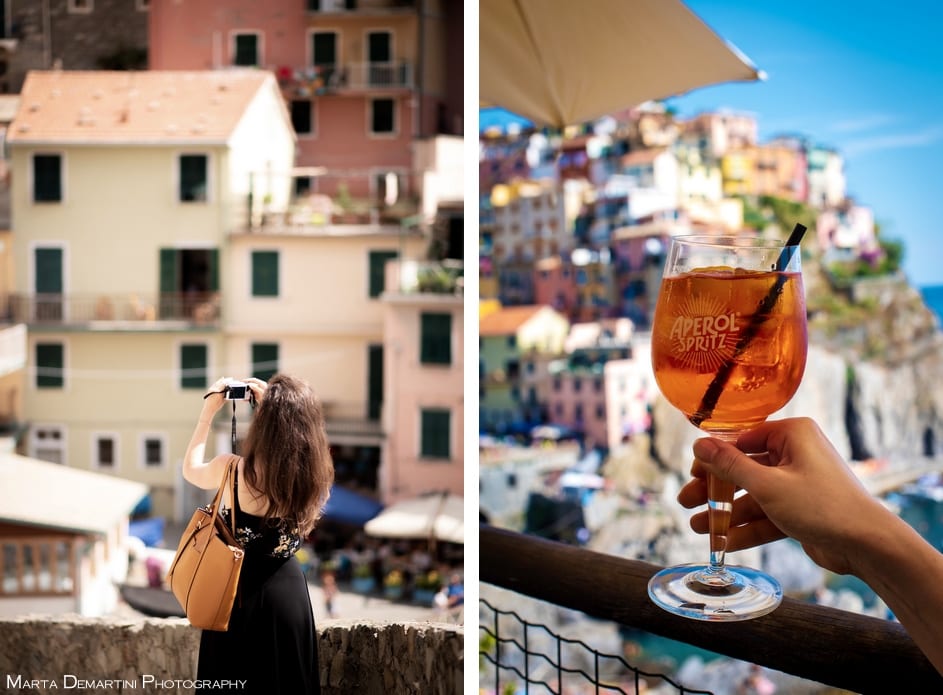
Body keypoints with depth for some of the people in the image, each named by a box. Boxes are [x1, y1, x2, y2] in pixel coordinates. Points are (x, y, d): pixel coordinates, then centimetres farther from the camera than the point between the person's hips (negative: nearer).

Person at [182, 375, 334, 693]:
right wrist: (273, 406, 11)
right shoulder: (313, 473, -12)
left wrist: (208, 411, 8)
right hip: (288, 591, 2)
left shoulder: (233, 469, -18)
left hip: (238, 592, -1)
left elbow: (191, 469, 6)